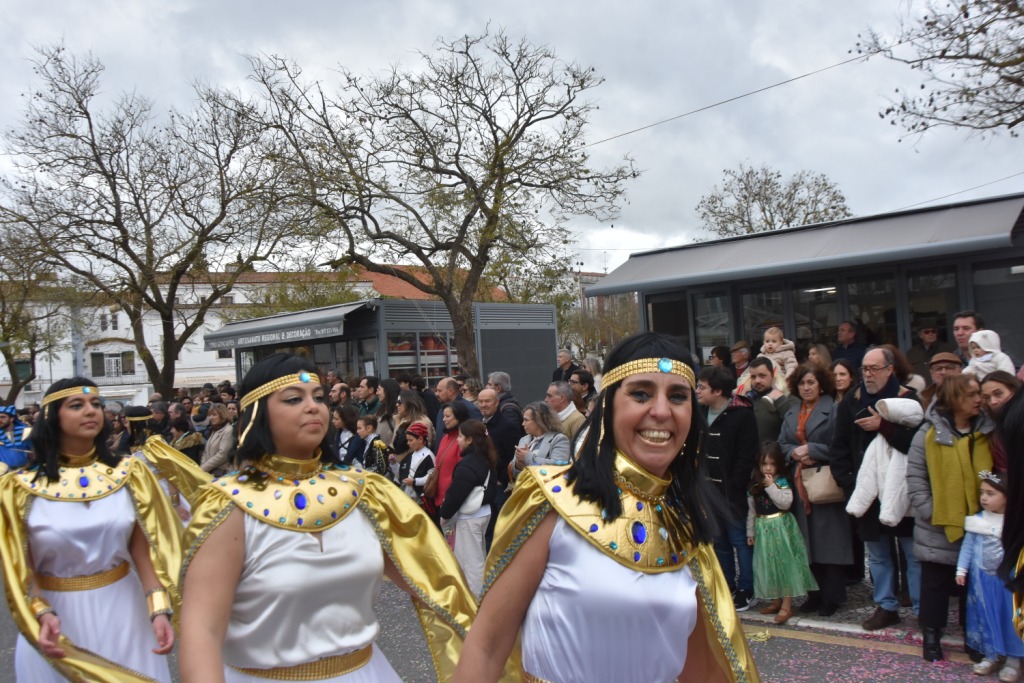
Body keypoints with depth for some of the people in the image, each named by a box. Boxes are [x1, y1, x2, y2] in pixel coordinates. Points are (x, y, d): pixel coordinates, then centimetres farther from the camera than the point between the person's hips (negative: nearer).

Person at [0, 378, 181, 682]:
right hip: (57, 612, -1)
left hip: (122, 607, 1)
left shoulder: (129, 473, -3)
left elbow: (143, 548, -5)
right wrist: (42, 613, -21)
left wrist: (159, 610, -15)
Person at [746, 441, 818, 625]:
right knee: (768, 565, 10)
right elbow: (751, 510, 11)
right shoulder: (754, 485, 7)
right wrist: (750, 531, 11)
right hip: (763, 529, 5)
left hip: (781, 528, -5)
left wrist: (771, 486, -21)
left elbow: (786, 503, -20)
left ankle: (787, 605, 0)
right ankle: (776, 600, 22)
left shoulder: (782, 482, -7)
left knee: (785, 563, -4)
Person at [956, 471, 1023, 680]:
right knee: (986, 618, 12)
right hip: (982, 579, 3)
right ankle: (991, 656, 27)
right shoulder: (977, 520, -4)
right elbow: (967, 546, 2)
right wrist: (961, 570, 0)